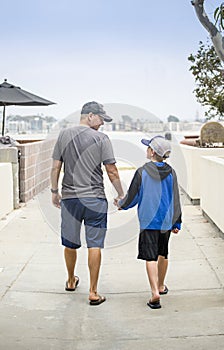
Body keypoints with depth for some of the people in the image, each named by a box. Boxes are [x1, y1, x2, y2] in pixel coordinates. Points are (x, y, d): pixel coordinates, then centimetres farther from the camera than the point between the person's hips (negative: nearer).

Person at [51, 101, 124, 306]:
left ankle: (71, 281, 37)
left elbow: (55, 168, 6)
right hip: (95, 199, -3)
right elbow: (112, 172, -5)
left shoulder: (64, 135, 4)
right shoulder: (101, 138, -5)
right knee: (94, 245, 1)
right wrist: (121, 194, 7)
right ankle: (93, 292, 4)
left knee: (70, 243, 17)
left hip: (70, 198, 4)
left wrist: (55, 192, 18)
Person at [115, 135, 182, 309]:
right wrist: (176, 223, 13)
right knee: (163, 254, 20)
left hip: (148, 221, -4)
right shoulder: (170, 173, -2)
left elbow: (132, 197, -4)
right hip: (166, 221, 4)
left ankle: (155, 292, -15)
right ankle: (161, 286, 35)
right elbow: (176, 200, 4)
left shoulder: (142, 172, -11)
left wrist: (121, 204, 18)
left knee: (150, 257, -4)